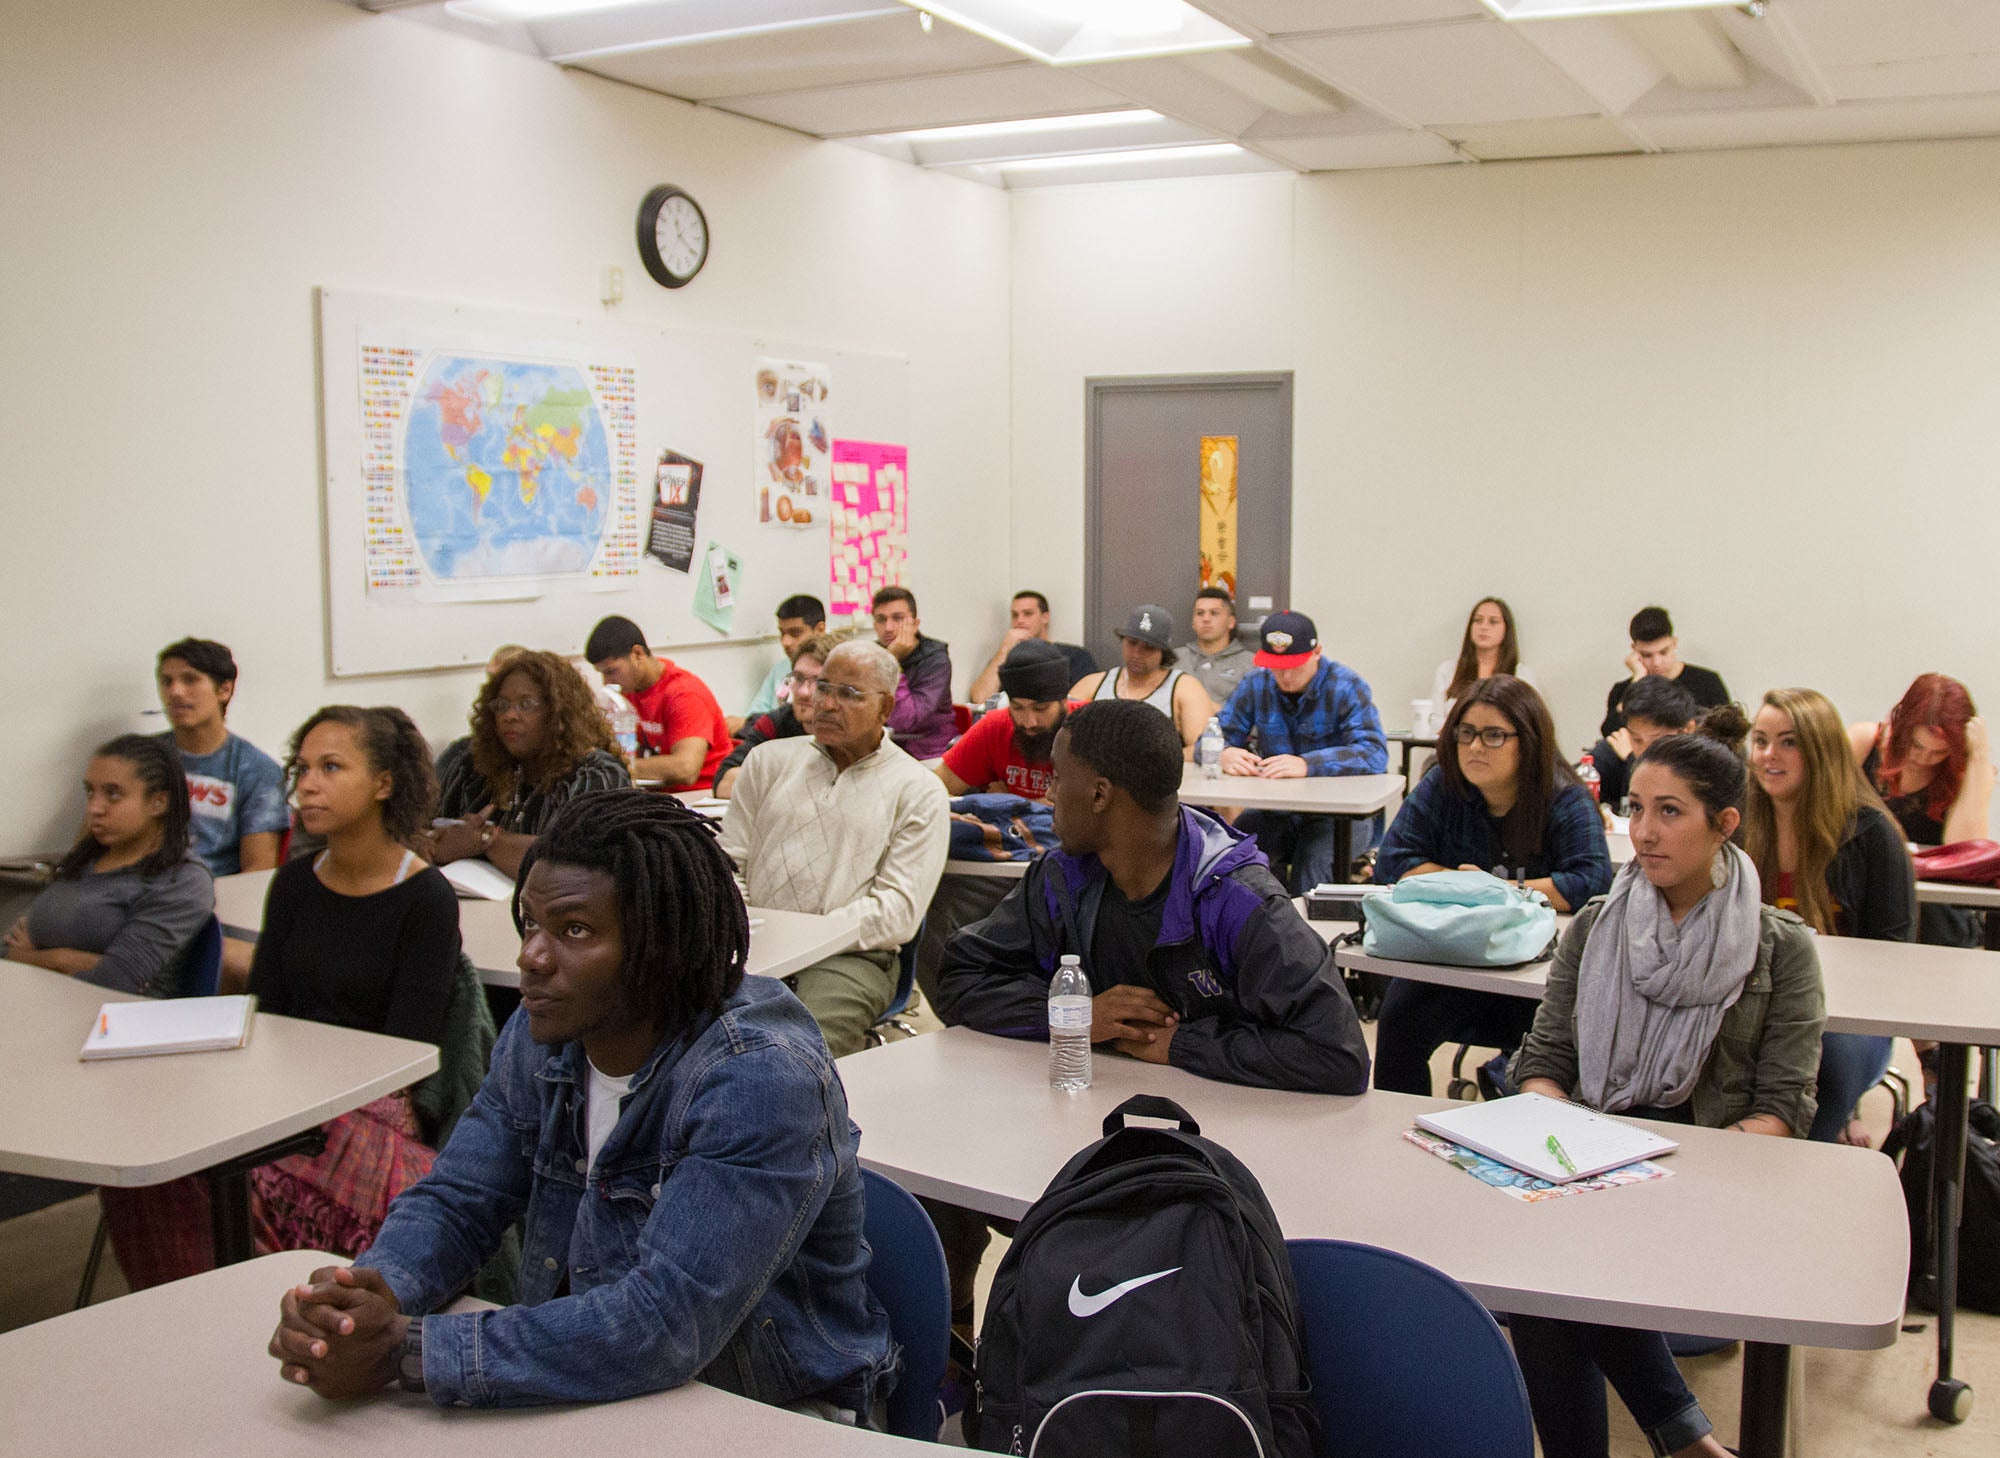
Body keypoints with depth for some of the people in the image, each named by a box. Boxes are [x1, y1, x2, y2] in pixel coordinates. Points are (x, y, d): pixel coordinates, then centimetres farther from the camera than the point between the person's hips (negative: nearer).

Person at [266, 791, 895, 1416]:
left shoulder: (760, 1079, -26)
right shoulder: (540, 1035, -2)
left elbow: (666, 1324, -31)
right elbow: (455, 1201, 3)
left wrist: (407, 1352, -31)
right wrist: (374, 1291, -20)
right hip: (602, 1387, 6)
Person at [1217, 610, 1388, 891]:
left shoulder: (1346, 686, -6)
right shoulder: (1255, 684, 5)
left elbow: (1374, 754, -20)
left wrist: (1307, 765, -35)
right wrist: (1225, 755, -23)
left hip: (1342, 810, -3)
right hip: (1275, 811, 3)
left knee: (1313, 860, -33)